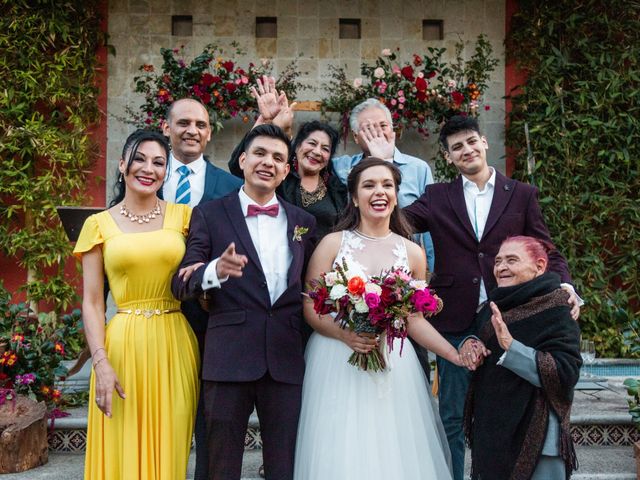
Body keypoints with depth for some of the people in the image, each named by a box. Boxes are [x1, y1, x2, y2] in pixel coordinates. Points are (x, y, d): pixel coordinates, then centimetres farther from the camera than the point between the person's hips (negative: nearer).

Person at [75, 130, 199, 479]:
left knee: (168, 451, 10)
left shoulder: (182, 215, 5)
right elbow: (92, 302, -1)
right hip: (124, 345, -1)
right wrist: (101, 363, -11)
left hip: (175, 345, 1)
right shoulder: (99, 224, 2)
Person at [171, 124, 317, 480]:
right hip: (228, 358, -2)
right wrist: (215, 271, -25)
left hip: (286, 360, 2)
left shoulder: (304, 221, 13)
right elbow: (180, 283, -4)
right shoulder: (209, 215, 4)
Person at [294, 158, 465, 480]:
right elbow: (310, 309, -2)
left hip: (394, 366, 2)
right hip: (336, 364, -2)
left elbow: (415, 319, 10)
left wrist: (457, 355, -1)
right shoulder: (332, 244, -1)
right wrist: (345, 334, -20)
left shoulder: (413, 253, 6)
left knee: (394, 453, 3)